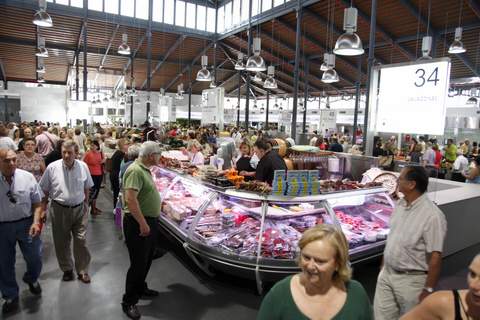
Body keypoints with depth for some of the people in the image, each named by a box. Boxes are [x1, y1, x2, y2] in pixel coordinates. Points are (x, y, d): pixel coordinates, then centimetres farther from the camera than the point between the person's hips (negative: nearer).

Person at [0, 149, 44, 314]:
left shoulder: (27, 177, -11)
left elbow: (37, 203, -3)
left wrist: (36, 222, -14)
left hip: (26, 224, 0)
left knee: (35, 258, 13)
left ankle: (31, 279, 47)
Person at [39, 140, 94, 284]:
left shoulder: (83, 166, -5)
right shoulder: (52, 167, -9)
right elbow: (45, 191, 2)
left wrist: (86, 203, 11)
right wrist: (43, 209, 4)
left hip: (79, 208, 0)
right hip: (59, 209, 0)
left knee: (81, 240, 2)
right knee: (61, 242, 11)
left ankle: (82, 271, 18)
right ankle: (67, 269, 30)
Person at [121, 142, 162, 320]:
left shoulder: (144, 169, 9)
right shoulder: (135, 171, -22)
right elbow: (130, 199, -30)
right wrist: (142, 223, -28)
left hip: (148, 221, 10)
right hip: (138, 223, -10)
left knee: (147, 259, 23)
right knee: (138, 263, 1)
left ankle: (140, 288, 42)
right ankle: (129, 302, 17)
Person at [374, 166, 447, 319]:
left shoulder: (432, 215, -23)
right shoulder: (400, 204, 0)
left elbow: (435, 256, -20)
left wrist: (428, 290, -16)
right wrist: (383, 266, 14)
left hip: (411, 280, -6)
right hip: (387, 273, 6)